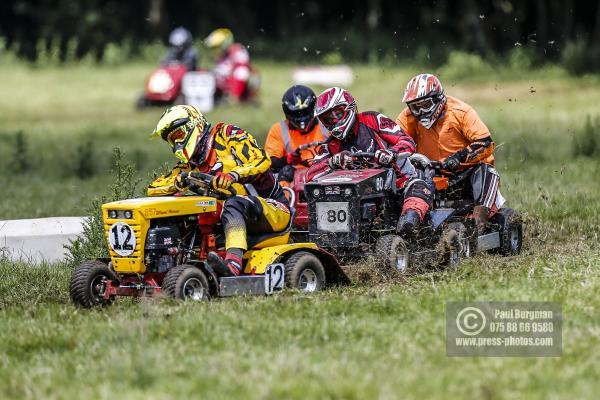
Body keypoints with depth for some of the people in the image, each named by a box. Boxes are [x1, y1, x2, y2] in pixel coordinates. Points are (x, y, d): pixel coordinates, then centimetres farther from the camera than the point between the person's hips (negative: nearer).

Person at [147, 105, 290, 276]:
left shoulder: (227, 134, -2)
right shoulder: (191, 165, 16)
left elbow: (262, 160, -16)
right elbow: (153, 189, 8)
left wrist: (232, 175, -33)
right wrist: (178, 183, -14)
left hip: (275, 210, -6)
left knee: (233, 204, -36)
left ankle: (233, 265, -56)